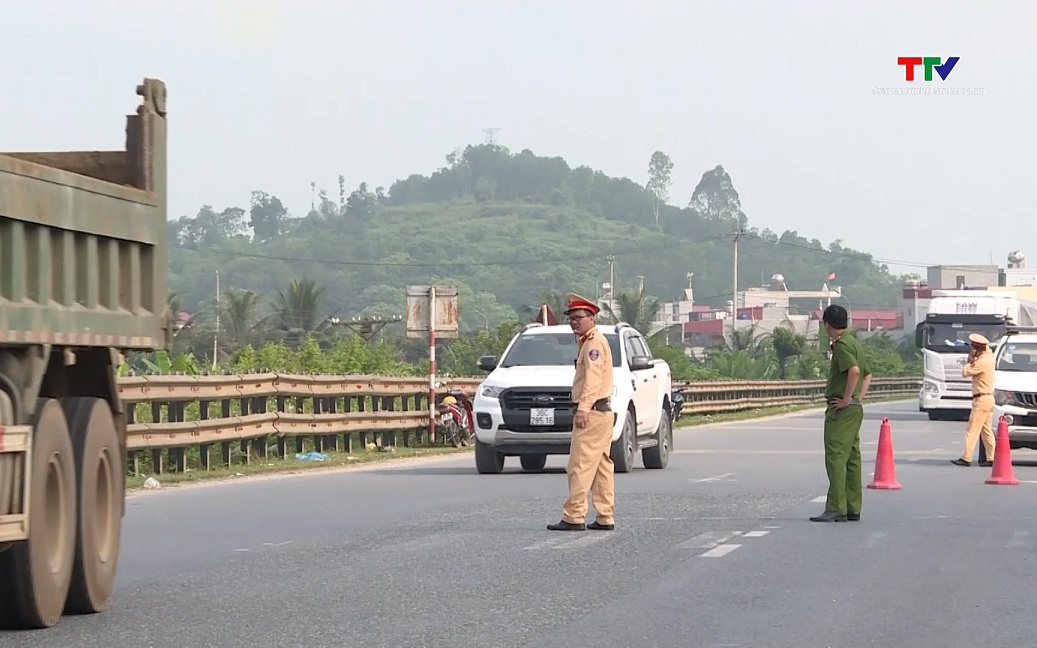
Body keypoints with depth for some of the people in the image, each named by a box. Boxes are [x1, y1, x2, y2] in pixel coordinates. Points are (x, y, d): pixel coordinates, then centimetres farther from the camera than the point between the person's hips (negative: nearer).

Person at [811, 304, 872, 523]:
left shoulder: (842, 344, -13)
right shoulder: (854, 343, 18)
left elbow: (854, 370, -29)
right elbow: (868, 374, 25)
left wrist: (846, 399, -21)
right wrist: (859, 398, 15)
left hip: (841, 409, -10)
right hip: (855, 409, 10)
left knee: (835, 457, -11)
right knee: (852, 458, 11)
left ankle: (836, 509, -15)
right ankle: (853, 508, 13)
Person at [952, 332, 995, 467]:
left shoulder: (981, 362, -18)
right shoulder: (989, 357, 9)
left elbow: (965, 373, -15)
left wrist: (970, 360, -3)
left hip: (982, 399, -10)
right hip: (989, 399, 10)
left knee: (972, 430, -10)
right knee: (986, 430, 13)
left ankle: (966, 458, -13)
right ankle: (992, 458, 10)